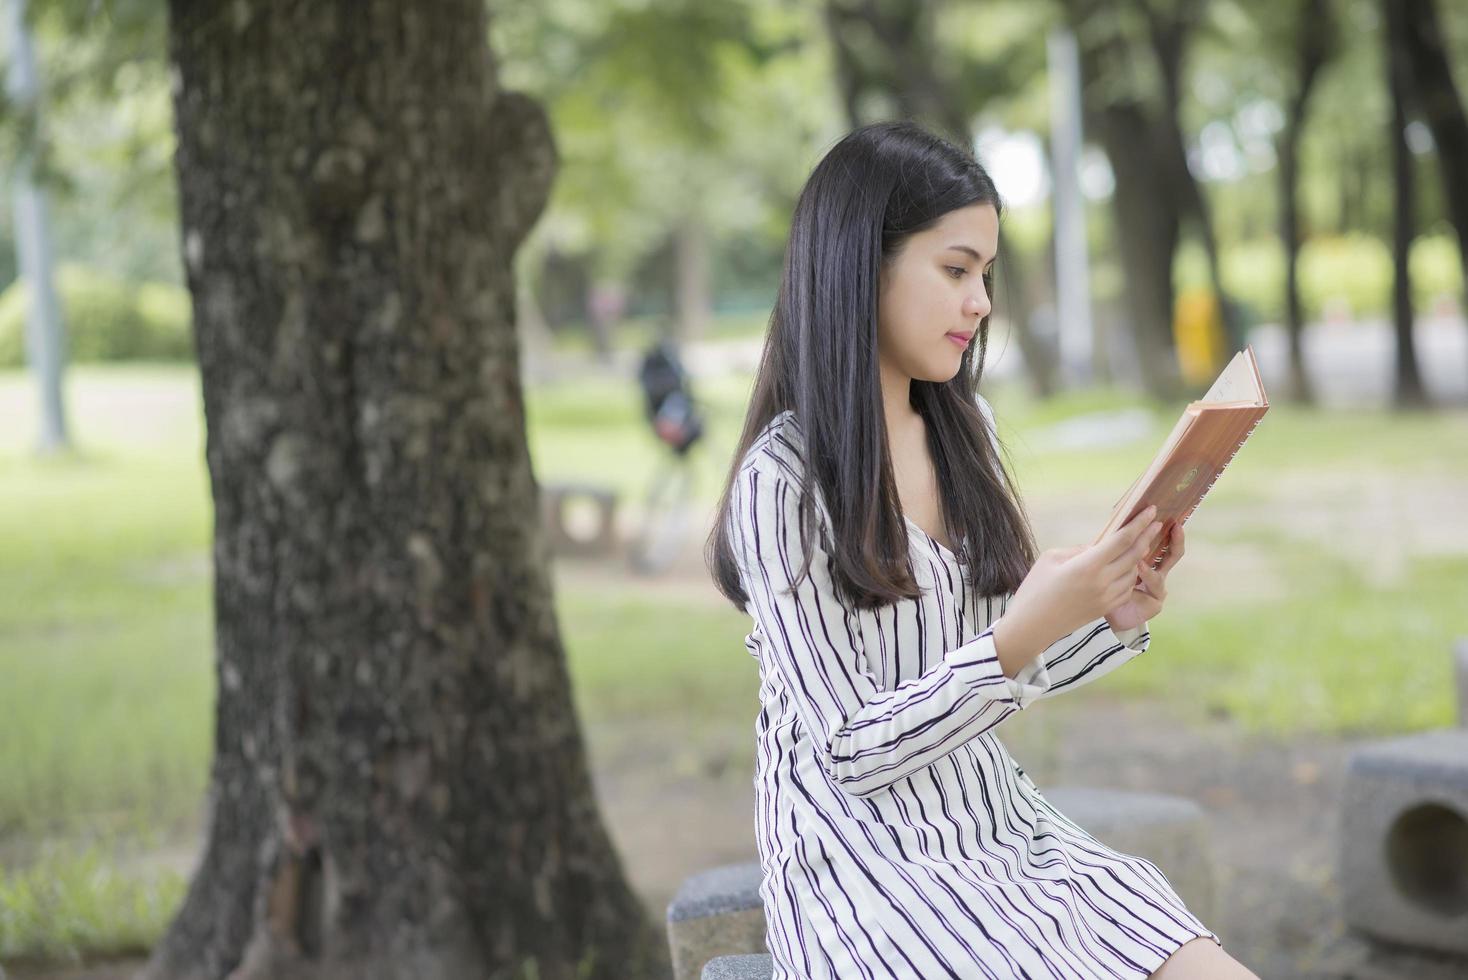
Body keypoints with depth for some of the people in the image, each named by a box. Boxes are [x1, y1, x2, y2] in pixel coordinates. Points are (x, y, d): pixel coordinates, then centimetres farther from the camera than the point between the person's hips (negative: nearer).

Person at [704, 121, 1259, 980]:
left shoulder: (967, 433, 10)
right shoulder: (784, 481, -12)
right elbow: (851, 753, -13)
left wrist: (1115, 619, -3)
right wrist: (1021, 635, -24)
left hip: (1005, 828, 7)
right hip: (868, 860, -7)